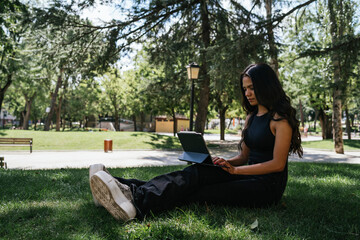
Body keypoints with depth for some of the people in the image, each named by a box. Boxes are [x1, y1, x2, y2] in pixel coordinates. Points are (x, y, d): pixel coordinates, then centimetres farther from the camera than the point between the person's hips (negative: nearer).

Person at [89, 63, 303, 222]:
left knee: (196, 195, -29)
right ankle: (132, 192, -36)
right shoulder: (252, 116, 19)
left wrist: (235, 170, -15)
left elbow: (278, 164, -12)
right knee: (197, 172, -20)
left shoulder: (280, 118, -6)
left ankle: (139, 204, -45)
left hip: (268, 186, -6)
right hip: (248, 175, 7)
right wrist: (227, 163, -2)